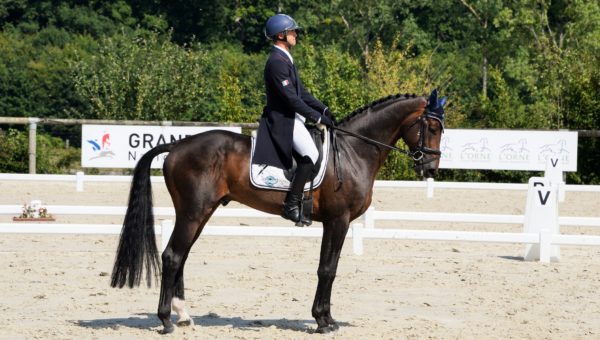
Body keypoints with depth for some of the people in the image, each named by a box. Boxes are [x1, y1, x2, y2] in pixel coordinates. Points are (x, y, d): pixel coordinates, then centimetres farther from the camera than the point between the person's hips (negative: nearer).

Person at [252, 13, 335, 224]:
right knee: (310, 156, -23)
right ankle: (291, 206, -21)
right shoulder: (276, 62, -17)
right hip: (283, 120, -11)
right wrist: (317, 118, -21)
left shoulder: (285, 59, 16)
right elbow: (291, 98, -22)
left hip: (293, 118, 11)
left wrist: (323, 109, 10)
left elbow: (301, 92, 21)